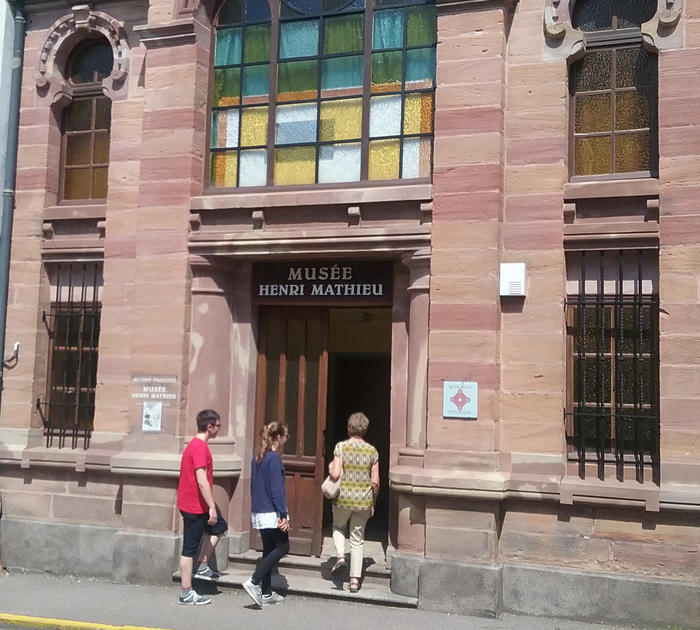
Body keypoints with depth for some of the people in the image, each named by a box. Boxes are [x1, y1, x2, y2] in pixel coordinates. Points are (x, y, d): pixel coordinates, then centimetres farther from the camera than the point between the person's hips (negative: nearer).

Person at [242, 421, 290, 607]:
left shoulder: (257, 456, 11)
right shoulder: (274, 457, -15)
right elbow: (276, 489, -19)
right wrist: (283, 514, -17)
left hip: (258, 512, 9)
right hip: (272, 513, -9)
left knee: (269, 550, 14)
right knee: (282, 547, 1)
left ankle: (266, 593, 16)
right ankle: (254, 582, -8)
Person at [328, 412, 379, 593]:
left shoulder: (341, 447, -8)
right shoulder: (372, 451, -1)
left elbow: (335, 474, -17)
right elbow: (375, 482, 0)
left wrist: (330, 467, 6)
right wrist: (373, 504, 13)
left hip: (343, 499, -1)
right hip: (363, 501, 2)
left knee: (338, 527, 27)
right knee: (358, 539, 11)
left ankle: (340, 555, 4)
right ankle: (355, 580, 10)